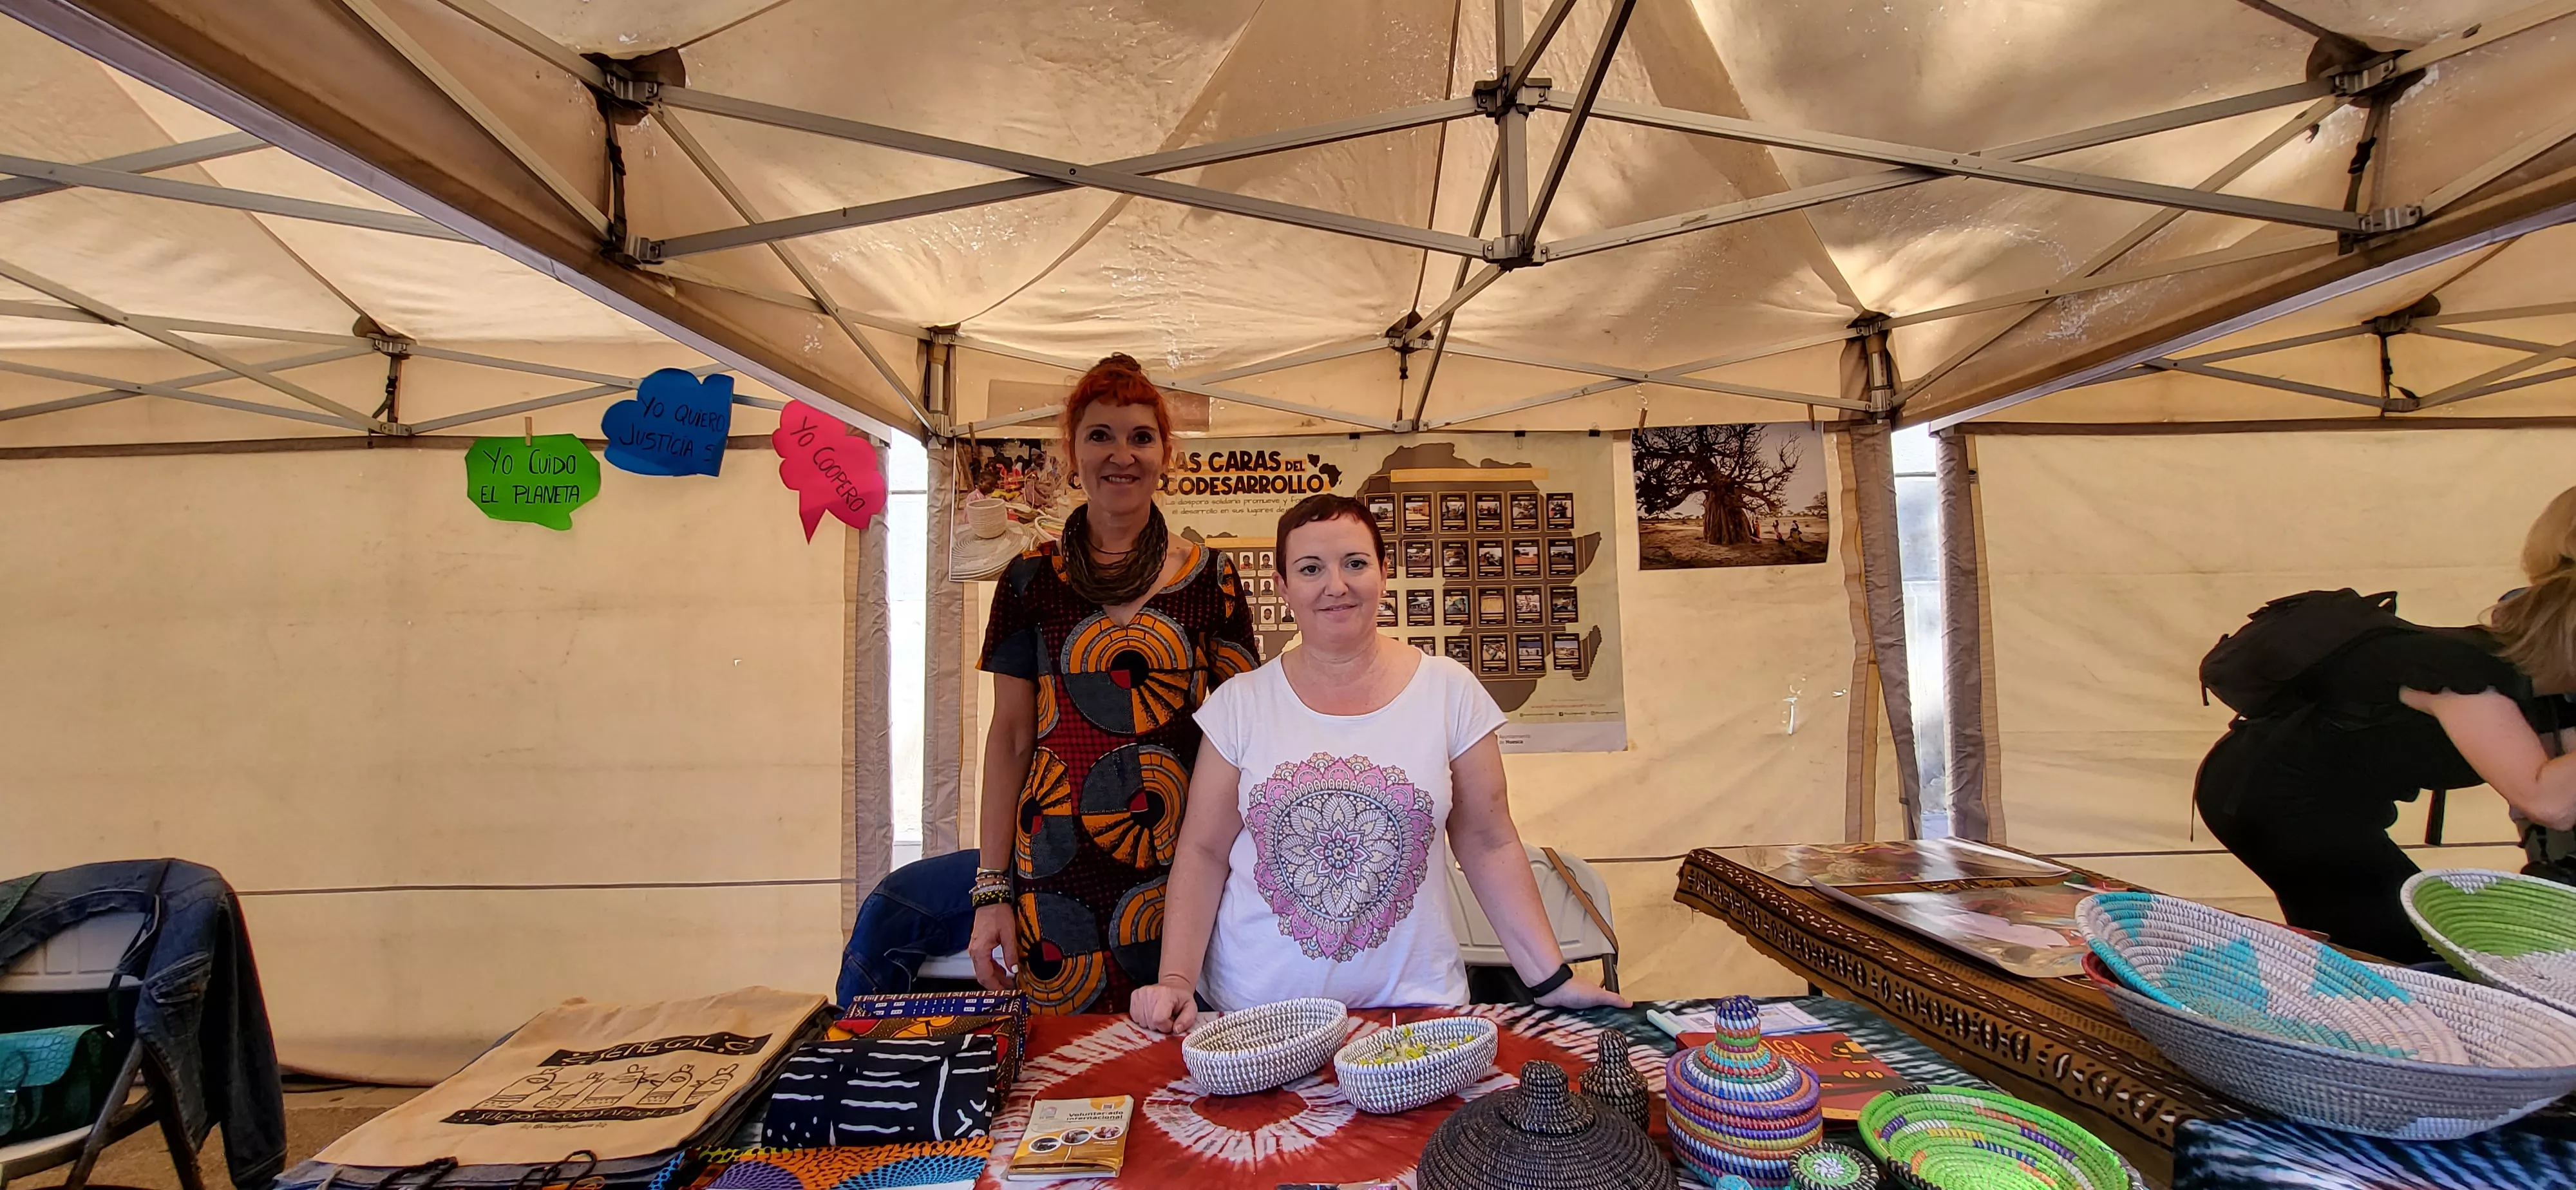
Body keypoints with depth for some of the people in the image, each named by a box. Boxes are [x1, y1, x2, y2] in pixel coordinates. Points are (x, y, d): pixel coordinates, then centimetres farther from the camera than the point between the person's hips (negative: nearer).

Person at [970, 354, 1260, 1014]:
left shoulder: (1211, 576, 2)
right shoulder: (1031, 580, 3)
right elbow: (1010, 737, 5)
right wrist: (991, 890, 1)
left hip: (1183, 861, 0)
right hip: (1059, 868, 0)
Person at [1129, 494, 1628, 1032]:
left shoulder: (1451, 691, -4)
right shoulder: (1240, 704, -3)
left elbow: (1488, 846, 0)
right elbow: (1205, 852, 1)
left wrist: (1552, 979, -5)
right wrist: (1176, 980, -10)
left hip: (1413, 1003, 0)